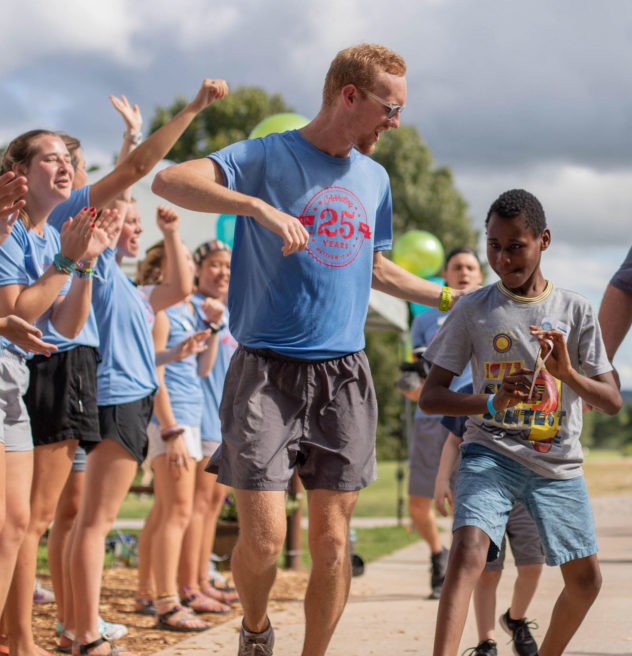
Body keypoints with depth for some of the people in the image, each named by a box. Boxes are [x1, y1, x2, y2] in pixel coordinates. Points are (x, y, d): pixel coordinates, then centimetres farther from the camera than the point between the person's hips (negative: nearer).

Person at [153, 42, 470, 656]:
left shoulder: (374, 178, 15)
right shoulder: (268, 157, -4)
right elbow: (169, 181, -20)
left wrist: (450, 298, 31)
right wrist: (259, 207, -31)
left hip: (344, 375, 5)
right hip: (267, 371, -5)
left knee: (332, 538, 3)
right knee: (263, 538, -8)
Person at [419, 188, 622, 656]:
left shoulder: (575, 311, 2)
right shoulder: (472, 311, -1)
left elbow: (612, 403, 1)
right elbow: (430, 397, -3)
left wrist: (569, 374, -19)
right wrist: (491, 403, -21)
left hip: (558, 462, 3)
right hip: (491, 452, -2)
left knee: (586, 579, 6)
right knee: (469, 551, -26)